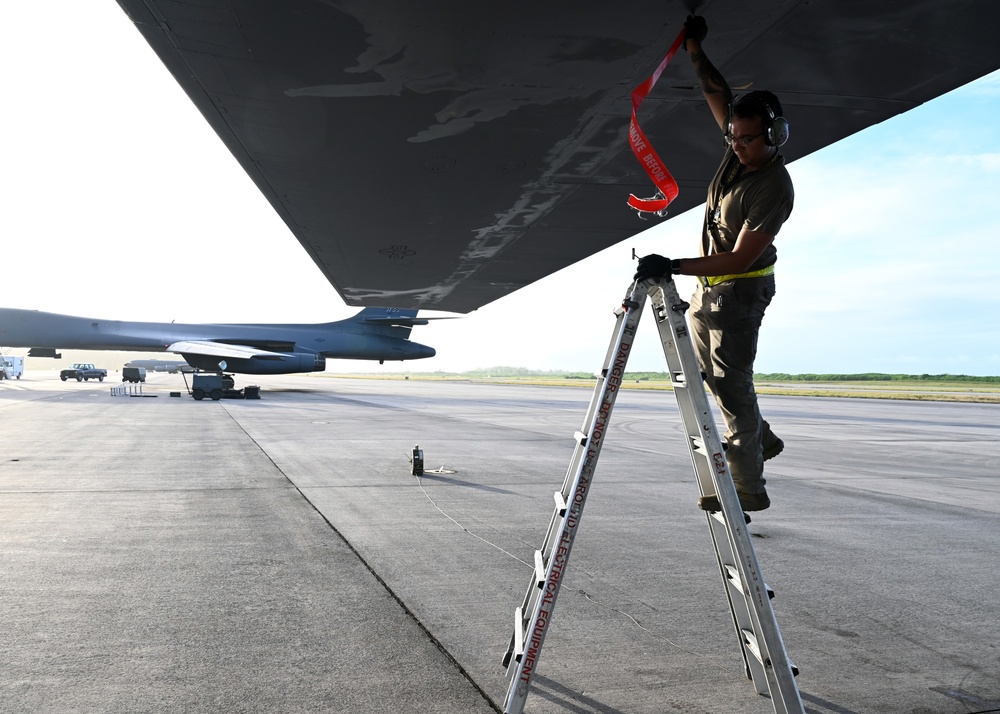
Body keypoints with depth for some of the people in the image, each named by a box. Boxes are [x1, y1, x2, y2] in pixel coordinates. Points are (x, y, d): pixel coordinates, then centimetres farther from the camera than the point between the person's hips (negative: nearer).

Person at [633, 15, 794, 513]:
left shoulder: (774, 189, -24)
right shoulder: (741, 150, -2)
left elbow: (740, 258, -29)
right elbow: (718, 95, 12)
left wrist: (674, 266, -36)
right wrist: (695, 52, -1)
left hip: (740, 289, -9)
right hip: (708, 283, 9)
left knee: (730, 380, -9)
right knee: (708, 368, 19)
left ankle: (748, 487, -2)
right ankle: (763, 440, 35)